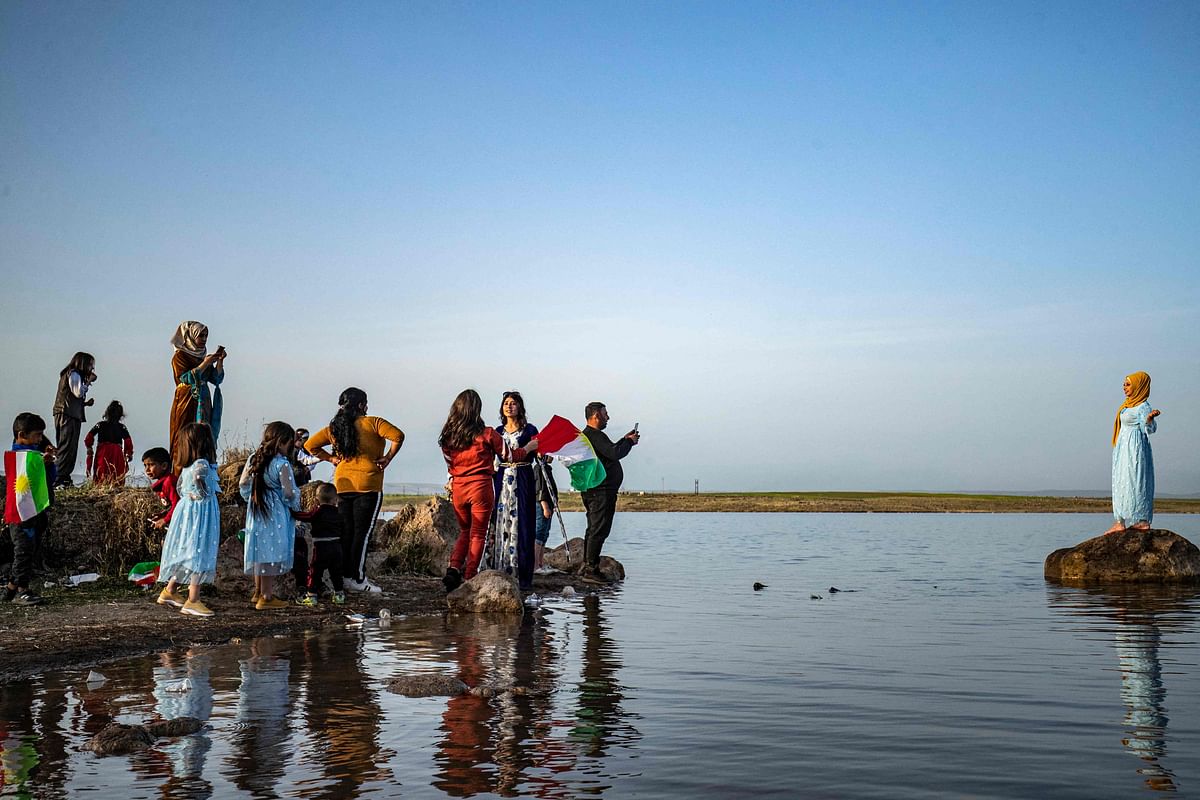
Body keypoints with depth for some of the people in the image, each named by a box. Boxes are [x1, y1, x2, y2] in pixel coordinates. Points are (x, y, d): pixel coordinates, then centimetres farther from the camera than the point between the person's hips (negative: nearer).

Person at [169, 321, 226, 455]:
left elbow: (217, 379, 11)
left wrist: (220, 361, -2)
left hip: (204, 403, 6)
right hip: (187, 403, -6)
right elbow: (188, 378, -14)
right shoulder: (180, 356, -2)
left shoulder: (202, 356, 16)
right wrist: (206, 363, -16)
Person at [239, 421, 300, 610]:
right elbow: (288, 492, -17)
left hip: (256, 511, 7)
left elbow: (243, 484, 9)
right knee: (272, 552, -1)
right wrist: (295, 507, 1)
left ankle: (258, 592, 27)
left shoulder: (253, 458, 4)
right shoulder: (282, 464, -18)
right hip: (275, 515, -7)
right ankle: (266, 597, 3)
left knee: (260, 550, 17)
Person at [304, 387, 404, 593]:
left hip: (343, 484, 5)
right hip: (368, 484, -5)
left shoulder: (334, 427, 10)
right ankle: (358, 579, -3)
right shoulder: (372, 423, -5)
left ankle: (345, 576, 13)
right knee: (362, 532, -2)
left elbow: (310, 445, 12)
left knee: (346, 532, 11)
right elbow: (398, 436, -17)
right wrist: (388, 458, -7)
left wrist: (331, 458, 12)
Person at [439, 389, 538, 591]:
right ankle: (469, 579, 4)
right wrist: (529, 447, 18)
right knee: (478, 534, 6)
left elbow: (450, 465, 11)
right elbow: (510, 456, 3)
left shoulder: (447, 437, 3)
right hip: (481, 487, -4)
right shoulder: (487, 434, -8)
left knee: (465, 531, 20)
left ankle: (453, 569, 1)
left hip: (458, 488, 4)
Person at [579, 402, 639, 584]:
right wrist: (630, 442, -8)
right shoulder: (594, 435, -15)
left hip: (592, 491, 11)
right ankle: (591, 570, -11)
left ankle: (586, 567, 21)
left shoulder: (586, 435, 20)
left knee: (593, 529, 16)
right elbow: (615, 453, -25)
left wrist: (626, 439, 19)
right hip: (601, 491, -11)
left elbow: (610, 451, 28)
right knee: (599, 530, -10)